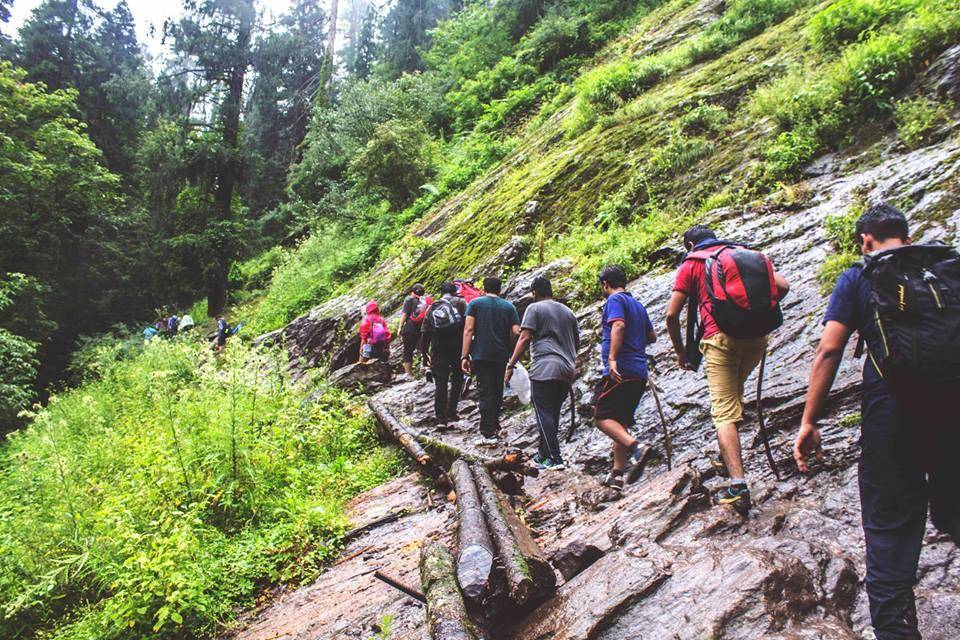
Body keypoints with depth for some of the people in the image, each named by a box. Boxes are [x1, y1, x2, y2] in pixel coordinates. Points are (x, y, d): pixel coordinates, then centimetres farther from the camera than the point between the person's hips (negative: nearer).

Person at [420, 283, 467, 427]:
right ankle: (451, 413, 12)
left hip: (438, 350, 2)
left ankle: (441, 417, 3)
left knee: (440, 384, 5)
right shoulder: (460, 303, 0)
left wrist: (424, 353, 14)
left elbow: (424, 333, 8)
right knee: (457, 380, 14)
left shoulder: (432, 308, 9)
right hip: (457, 348, -2)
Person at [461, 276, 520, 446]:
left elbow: (468, 330, -5)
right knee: (498, 392, 17)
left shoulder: (475, 303, 4)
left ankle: (488, 434, -8)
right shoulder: (509, 306, 10)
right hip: (502, 356, 3)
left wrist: (464, 356, -6)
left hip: (481, 354, -3)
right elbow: (516, 332, 0)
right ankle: (495, 427, 30)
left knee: (485, 393, -3)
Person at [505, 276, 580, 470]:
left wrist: (511, 366, -8)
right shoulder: (567, 311, 18)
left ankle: (555, 459, -6)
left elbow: (524, 339, -10)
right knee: (554, 414, 14)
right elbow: (577, 342, 24)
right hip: (567, 372, 7)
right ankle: (544, 453, 21)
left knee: (544, 414, -3)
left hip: (544, 370, -7)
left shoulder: (535, 308, -1)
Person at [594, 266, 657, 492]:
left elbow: (618, 325, -21)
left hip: (620, 370, -8)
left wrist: (612, 358, -29)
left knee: (602, 417, -10)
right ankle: (617, 474, 11)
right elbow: (652, 336, 29)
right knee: (620, 421, 11)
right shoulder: (638, 305, 22)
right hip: (639, 373, 9)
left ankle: (636, 448, -28)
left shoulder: (615, 300, -3)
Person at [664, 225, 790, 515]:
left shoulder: (690, 265, 11)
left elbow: (672, 315, 3)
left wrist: (680, 352, 14)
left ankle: (738, 486, -13)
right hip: (757, 337, 5)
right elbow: (782, 287, 14)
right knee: (735, 391, 27)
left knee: (725, 412, -5)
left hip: (721, 337, -4)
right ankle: (728, 456, 24)